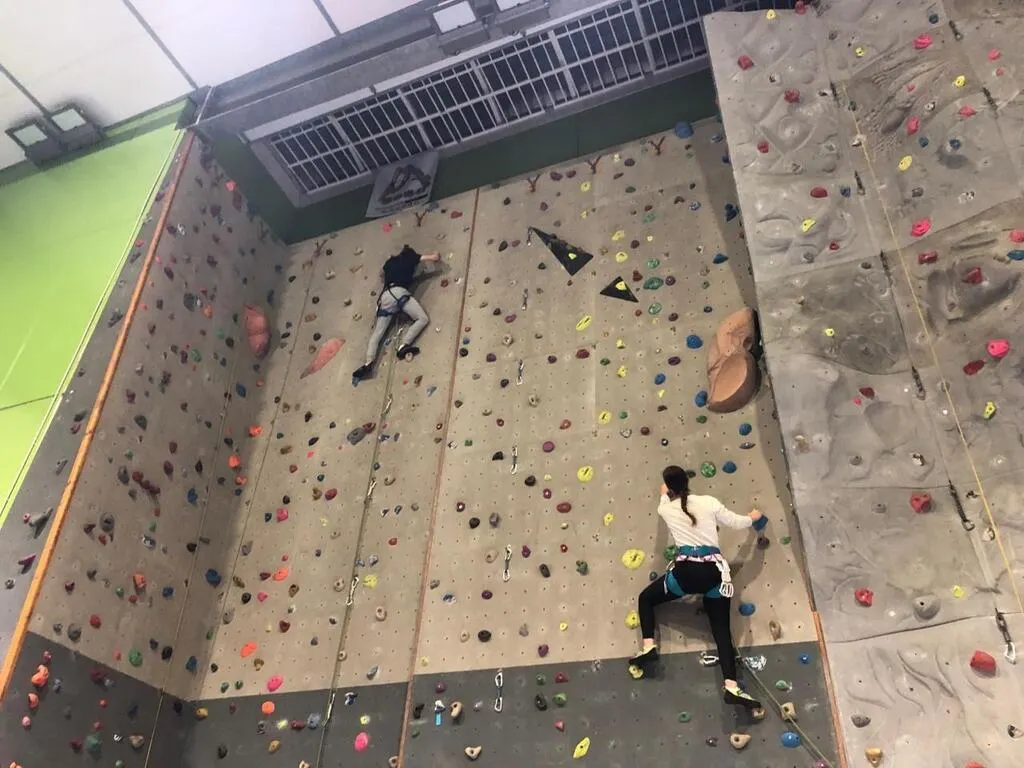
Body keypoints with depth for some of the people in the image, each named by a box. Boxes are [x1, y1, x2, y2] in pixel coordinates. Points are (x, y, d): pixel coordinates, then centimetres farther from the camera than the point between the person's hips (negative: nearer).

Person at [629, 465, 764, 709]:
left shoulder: (666, 509, 8)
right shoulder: (709, 502, 6)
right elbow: (736, 522, 18)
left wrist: (665, 494, 58)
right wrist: (753, 517, 40)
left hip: (686, 571, -1)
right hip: (714, 570, 1)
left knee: (645, 598, 21)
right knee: (721, 628, 3)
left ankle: (649, 646, 2)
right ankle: (731, 687, -14)